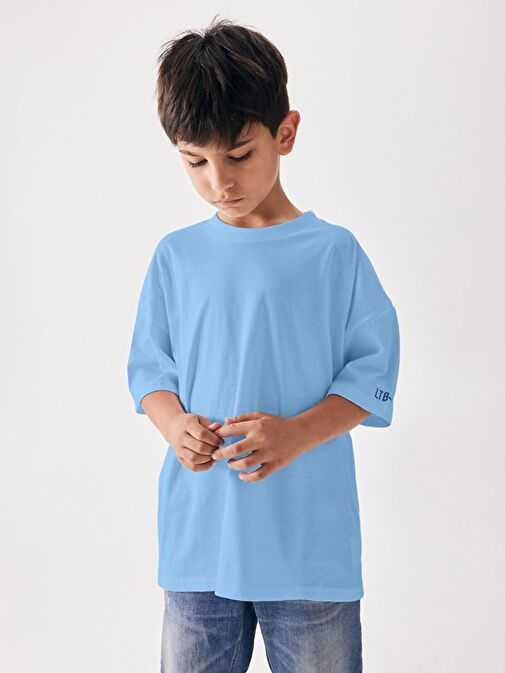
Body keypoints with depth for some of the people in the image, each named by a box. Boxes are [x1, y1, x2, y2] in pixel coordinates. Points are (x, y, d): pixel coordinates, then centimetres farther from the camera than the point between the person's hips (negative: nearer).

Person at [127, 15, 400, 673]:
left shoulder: (333, 252, -4)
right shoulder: (175, 256, 5)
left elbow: (373, 373, -3)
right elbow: (149, 365, 10)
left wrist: (296, 433, -19)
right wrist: (173, 423, -12)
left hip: (309, 538, -2)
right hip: (198, 537, 2)